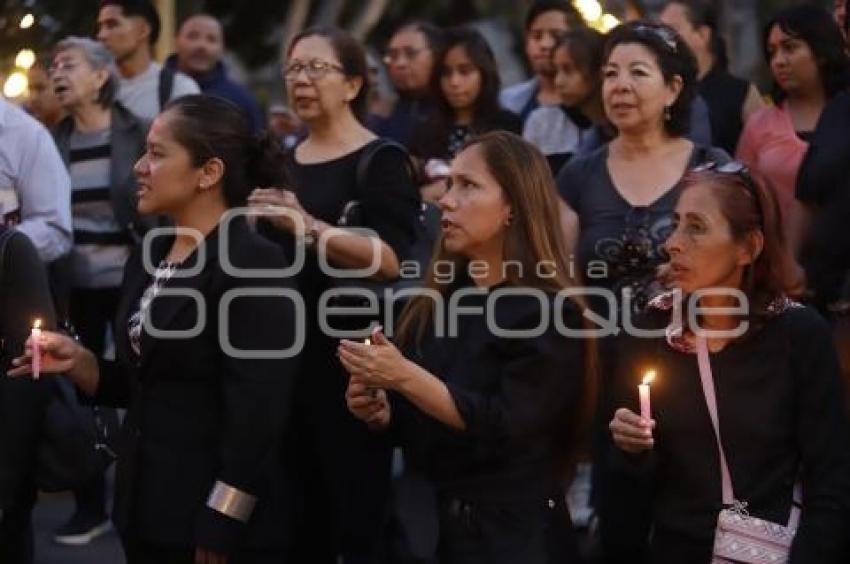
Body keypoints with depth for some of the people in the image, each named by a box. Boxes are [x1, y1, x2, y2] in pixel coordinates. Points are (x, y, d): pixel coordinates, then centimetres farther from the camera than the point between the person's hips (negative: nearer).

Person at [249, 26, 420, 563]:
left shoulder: (380, 160, -7)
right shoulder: (283, 161, 14)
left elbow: (393, 260, -20)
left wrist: (309, 226, -27)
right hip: (286, 352, 7)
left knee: (359, 511, -5)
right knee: (299, 512, 11)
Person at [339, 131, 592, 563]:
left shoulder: (549, 314, -13)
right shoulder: (436, 301, 6)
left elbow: (502, 428, -21)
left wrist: (405, 377, -24)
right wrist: (377, 410, -4)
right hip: (427, 523, 6)